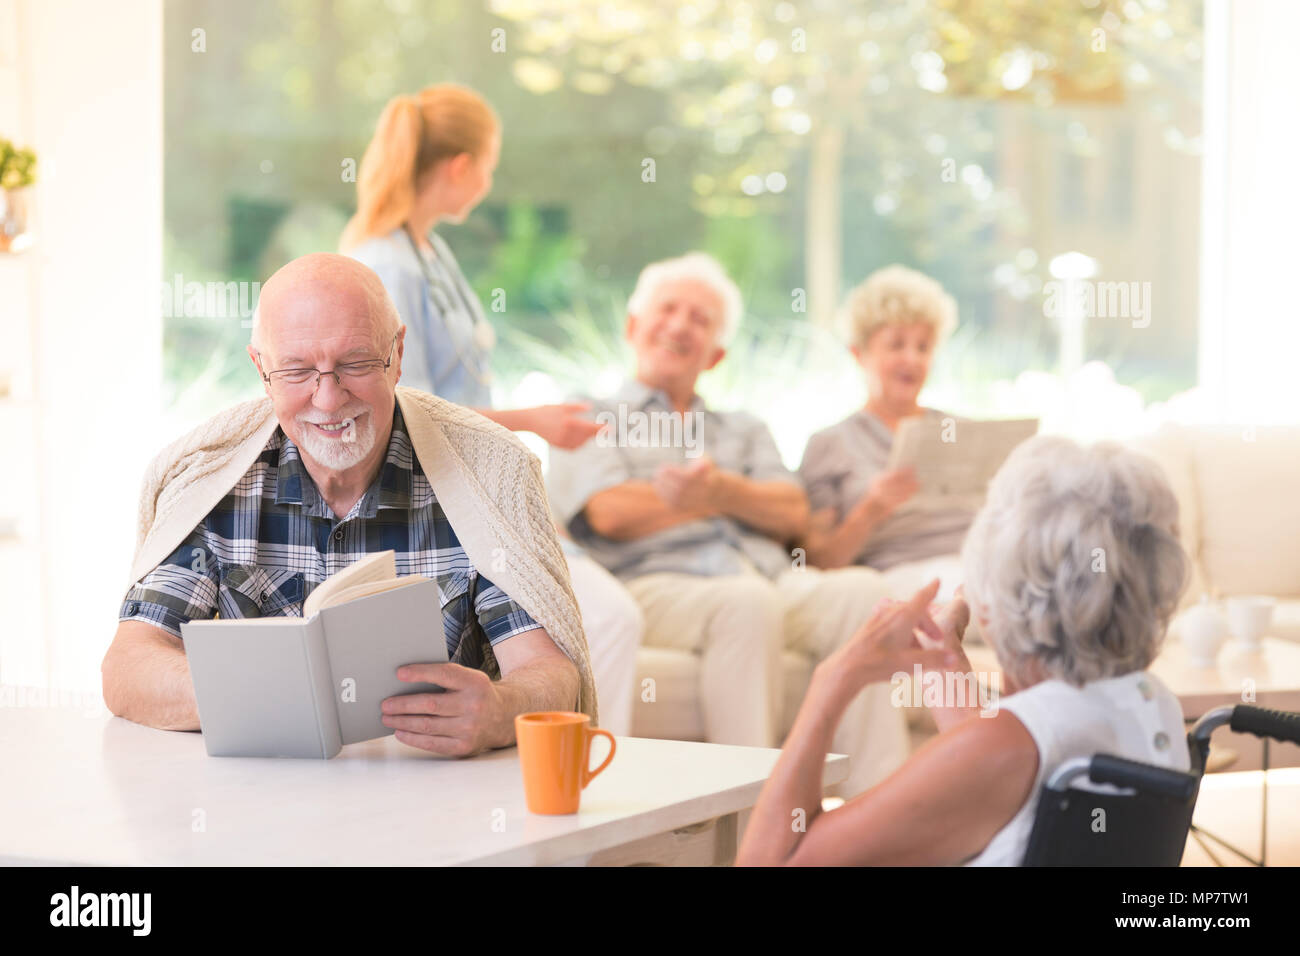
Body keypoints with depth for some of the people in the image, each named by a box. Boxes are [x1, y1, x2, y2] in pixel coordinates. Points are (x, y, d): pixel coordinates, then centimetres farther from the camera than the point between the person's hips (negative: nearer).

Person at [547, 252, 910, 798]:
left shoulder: (744, 430, 32)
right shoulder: (593, 419, 19)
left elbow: (792, 515, 12)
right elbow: (612, 513, -2)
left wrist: (724, 489, -11)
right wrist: (747, 497, 3)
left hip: (771, 576, 4)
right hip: (655, 584, -4)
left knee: (862, 590, -28)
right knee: (748, 603, -38)